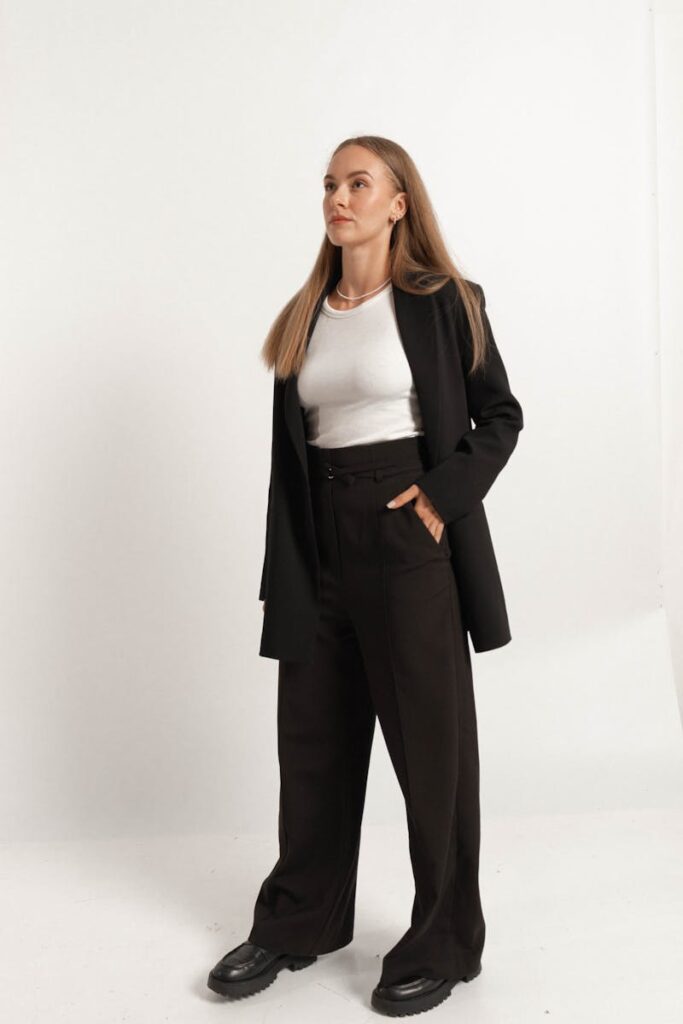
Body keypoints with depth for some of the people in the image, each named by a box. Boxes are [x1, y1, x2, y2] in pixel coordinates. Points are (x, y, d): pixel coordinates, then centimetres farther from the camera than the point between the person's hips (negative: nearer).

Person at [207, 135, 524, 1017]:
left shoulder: (441, 302, -2)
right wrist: (281, 572, 4)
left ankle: (443, 943, 22)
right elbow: (288, 451, 10)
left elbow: (501, 416, 2)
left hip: (410, 544, -5)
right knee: (313, 739, 13)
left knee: (430, 741, 5)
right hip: (322, 545, 5)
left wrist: (446, 492, -13)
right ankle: (299, 921, 31)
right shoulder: (303, 318, 11)